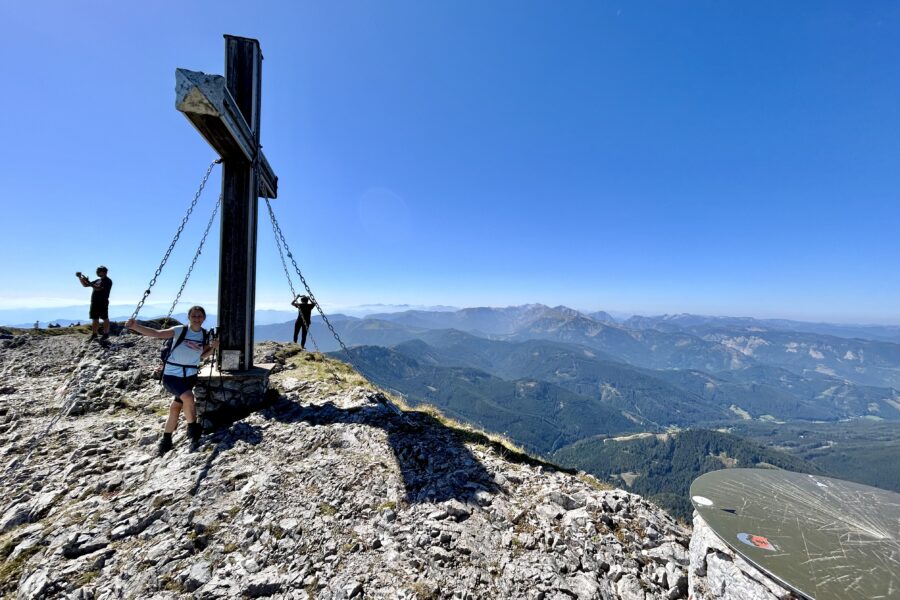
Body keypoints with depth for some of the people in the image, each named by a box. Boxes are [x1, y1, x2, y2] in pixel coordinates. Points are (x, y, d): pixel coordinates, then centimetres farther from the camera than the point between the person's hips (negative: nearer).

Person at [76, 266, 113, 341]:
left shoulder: (107, 281, -7)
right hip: (94, 302, 8)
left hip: (103, 303, -8)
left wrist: (89, 282, -18)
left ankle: (106, 334, 1)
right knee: (94, 319, 10)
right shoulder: (97, 280, 18)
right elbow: (85, 285, 23)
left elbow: (98, 288, -19)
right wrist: (80, 277, 11)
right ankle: (94, 334, 15)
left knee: (105, 318, -3)